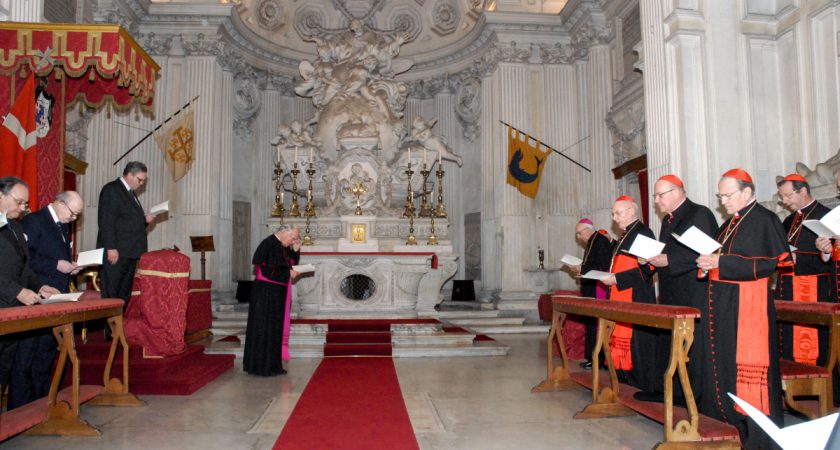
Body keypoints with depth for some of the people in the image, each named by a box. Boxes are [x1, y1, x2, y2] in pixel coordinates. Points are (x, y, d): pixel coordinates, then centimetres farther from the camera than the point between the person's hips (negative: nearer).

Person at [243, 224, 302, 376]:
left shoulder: (284, 247, 12)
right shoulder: (268, 244, -15)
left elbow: (291, 264, 16)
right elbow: (267, 269, -23)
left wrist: (296, 249, 3)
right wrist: (288, 273, -15)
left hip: (279, 294, 9)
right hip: (266, 294, -9)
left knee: (277, 328, 11)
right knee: (265, 328, -3)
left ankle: (273, 365, 17)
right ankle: (262, 366, 5)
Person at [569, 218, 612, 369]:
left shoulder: (601, 242, -14)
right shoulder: (591, 242, 16)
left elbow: (603, 268, -21)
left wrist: (582, 269, -15)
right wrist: (580, 270, 6)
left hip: (598, 292, -10)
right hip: (591, 290, 10)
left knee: (595, 324, -6)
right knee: (590, 324, 12)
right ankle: (592, 357, 18)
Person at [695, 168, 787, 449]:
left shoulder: (764, 220, -8)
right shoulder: (729, 224, 18)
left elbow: (767, 264, -18)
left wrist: (720, 263, -22)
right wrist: (708, 265, 4)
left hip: (749, 309, -9)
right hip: (723, 309, 9)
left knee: (749, 371, -4)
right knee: (722, 367, 11)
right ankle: (726, 425, 22)